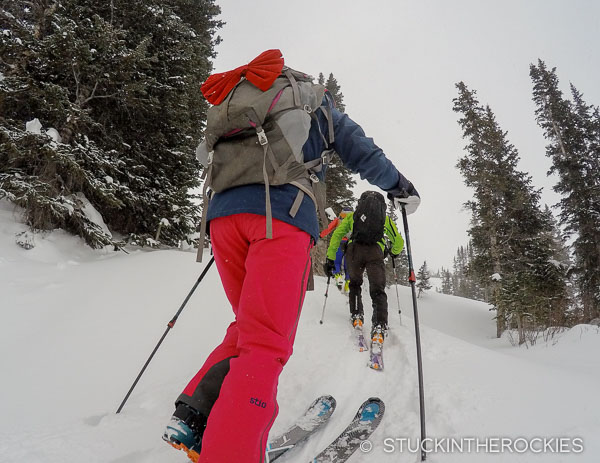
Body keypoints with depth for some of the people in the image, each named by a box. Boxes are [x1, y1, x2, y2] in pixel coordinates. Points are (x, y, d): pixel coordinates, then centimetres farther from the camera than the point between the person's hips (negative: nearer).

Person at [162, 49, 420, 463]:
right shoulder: (316, 104, 23)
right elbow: (362, 153, 18)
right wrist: (399, 185, 33)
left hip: (223, 213, 6)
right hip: (283, 215, -5)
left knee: (249, 327, 15)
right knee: (267, 343, -9)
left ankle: (194, 413, 3)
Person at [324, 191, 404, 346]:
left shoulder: (352, 216, 29)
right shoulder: (385, 218, 29)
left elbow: (336, 235, 18)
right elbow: (398, 241, 30)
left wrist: (330, 258, 18)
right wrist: (394, 252, 51)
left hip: (354, 249, 1)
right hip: (375, 251, -1)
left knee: (354, 284, 25)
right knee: (378, 290, 0)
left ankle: (356, 316, 12)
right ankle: (379, 327, -18)